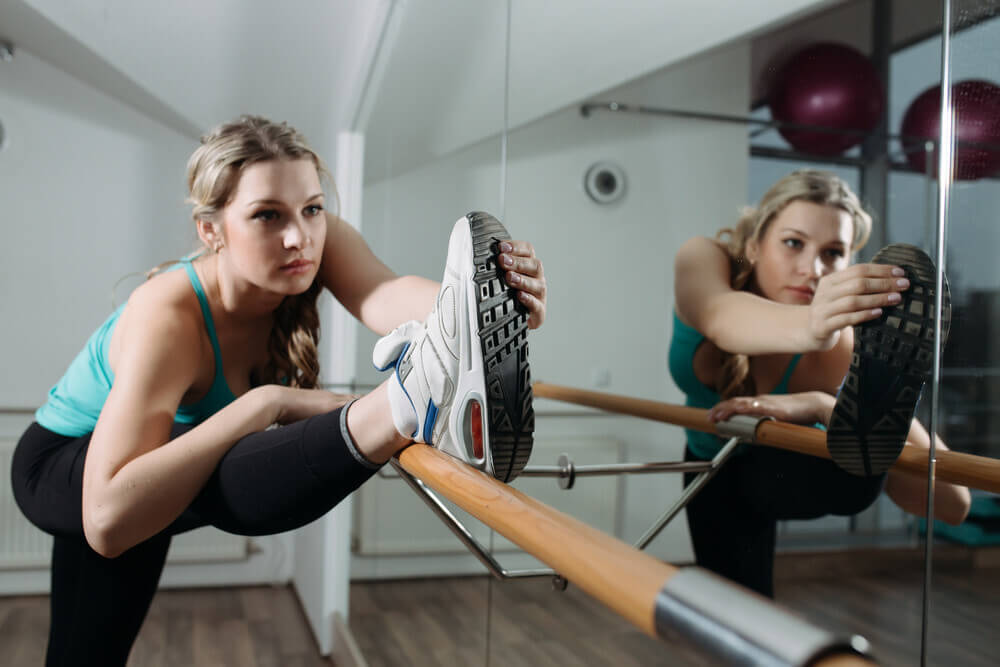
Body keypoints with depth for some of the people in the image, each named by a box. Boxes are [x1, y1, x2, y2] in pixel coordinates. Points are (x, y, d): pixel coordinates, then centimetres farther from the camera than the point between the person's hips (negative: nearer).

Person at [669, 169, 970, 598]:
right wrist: (806, 327, -79)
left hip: (778, 466, -2)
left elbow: (952, 503, -44)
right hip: (708, 459, 3)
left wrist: (824, 408, -58)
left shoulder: (837, 352, -36)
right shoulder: (704, 259, -31)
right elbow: (717, 316, -57)